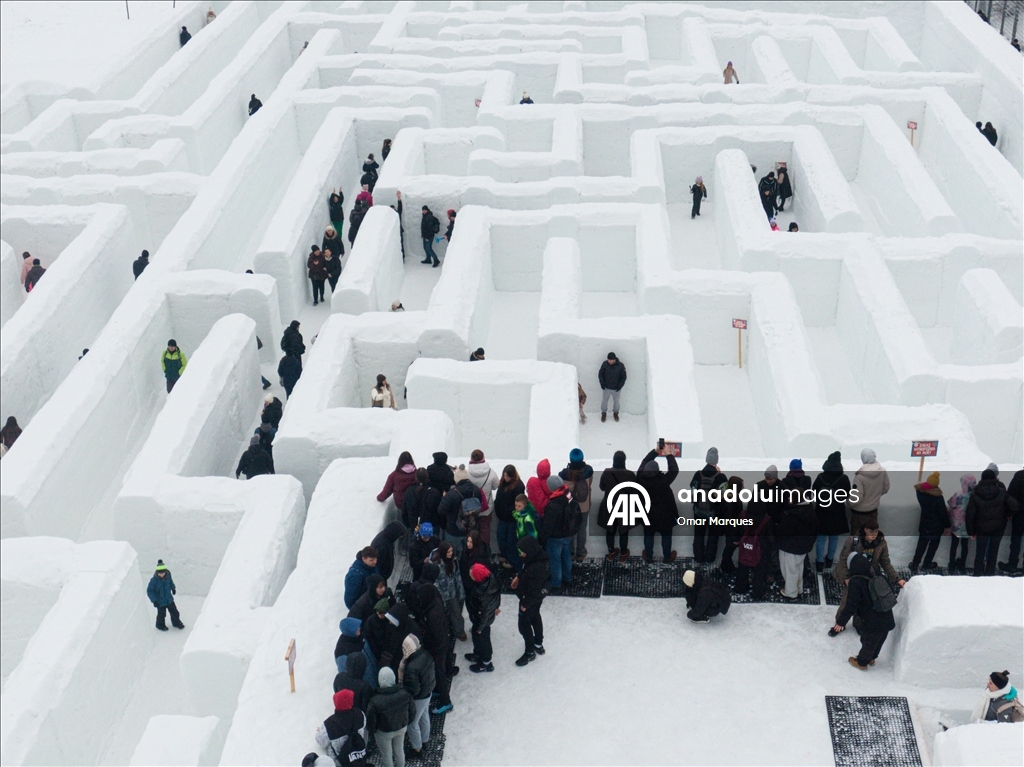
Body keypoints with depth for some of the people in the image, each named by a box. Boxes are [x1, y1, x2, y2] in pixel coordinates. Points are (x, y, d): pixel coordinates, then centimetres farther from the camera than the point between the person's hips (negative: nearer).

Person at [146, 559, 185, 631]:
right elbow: (149, 591, -19)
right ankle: (160, 625, 41)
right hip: (160, 601, -5)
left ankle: (176, 623, 43)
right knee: (161, 614, 12)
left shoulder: (168, 575, -16)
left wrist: (173, 588, 26)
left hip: (169, 599, 5)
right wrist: (154, 600, -23)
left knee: (174, 611, 17)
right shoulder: (154, 580, -29)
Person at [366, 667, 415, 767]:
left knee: (387, 755, 22)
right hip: (402, 728, 3)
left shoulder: (375, 701, -35)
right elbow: (412, 712, -9)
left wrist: (372, 730, 2)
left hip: (384, 732, -3)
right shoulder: (405, 693, -25)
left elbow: (371, 722, -20)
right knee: (399, 751, 28)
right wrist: (406, 723, 11)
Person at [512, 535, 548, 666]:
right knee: (535, 618, 27)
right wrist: (518, 577, 2)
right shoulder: (536, 556, -13)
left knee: (524, 624, 9)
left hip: (532, 599, -9)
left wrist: (525, 604, -18)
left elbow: (534, 590, -29)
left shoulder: (537, 568, -40)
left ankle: (530, 652, 27)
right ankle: (538, 644, 48)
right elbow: (526, 570, 11)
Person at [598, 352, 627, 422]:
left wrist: (620, 385, -15)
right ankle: (604, 413, 37)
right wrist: (602, 382, -12)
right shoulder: (605, 364, -15)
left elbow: (623, 377, -6)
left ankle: (615, 413, 43)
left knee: (616, 401, 18)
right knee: (604, 401, 13)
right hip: (606, 387, 0)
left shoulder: (620, 366, -17)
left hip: (616, 389, 0)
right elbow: (600, 374, -1)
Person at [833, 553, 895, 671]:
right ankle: (871, 658, 50)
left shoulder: (855, 582, -18)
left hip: (872, 623, -6)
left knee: (868, 643, 18)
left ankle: (862, 662, 40)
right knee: (878, 642, 28)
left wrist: (841, 621, -11)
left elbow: (851, 606, -20)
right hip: (887, 620, 6)